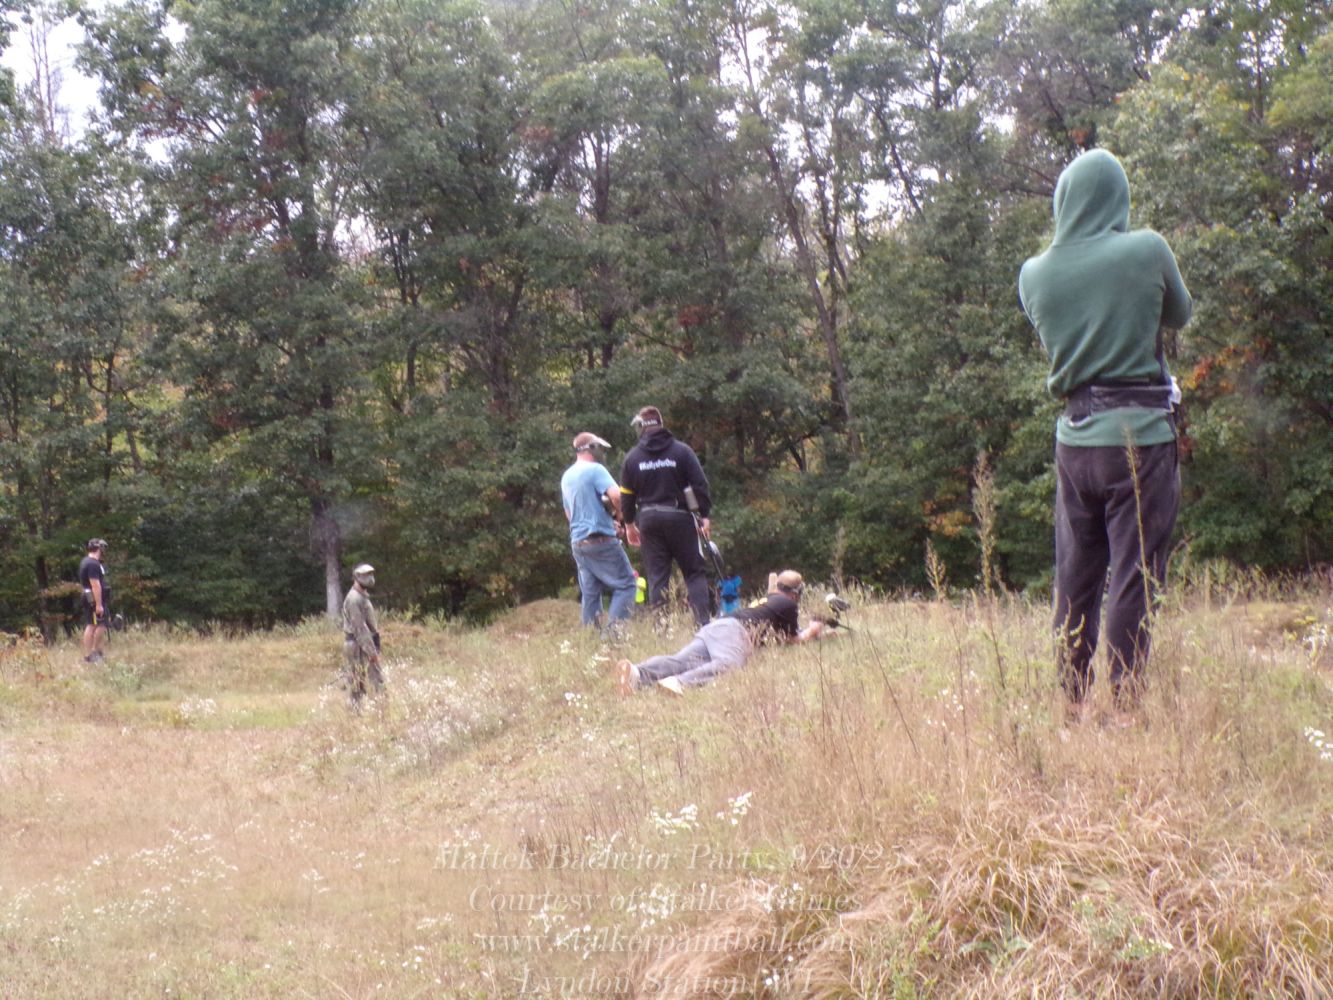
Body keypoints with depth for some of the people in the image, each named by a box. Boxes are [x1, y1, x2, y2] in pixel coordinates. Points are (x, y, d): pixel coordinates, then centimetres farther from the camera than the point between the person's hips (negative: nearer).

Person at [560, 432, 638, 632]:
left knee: (589, 593, 10)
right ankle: (614, 629, -16)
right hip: (600, 539, -8)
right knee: (625, 583, -4)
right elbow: (616, 495, -24)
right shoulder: (595, 469, -9)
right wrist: (618, 514, -3)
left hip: (578, 541, 8)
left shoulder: (566, 477, 17)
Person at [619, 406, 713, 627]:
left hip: (649, 519, 2)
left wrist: (629, 523, 18)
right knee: (694, 572, 4)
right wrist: (704, 516, 1)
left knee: (656, 576, 6)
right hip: (679, 517, -2)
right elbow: (700, 484, -6)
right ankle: (703, 622, -9)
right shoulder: (682, 451, -3)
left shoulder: (632, 457, 3)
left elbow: (626, 495, 8)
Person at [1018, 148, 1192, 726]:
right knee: (1134, 576, 0)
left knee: (1075, 578, 12)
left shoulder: (1034, 273, 2)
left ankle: (1072, 704, 16)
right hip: (1140, 434, -4)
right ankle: (1125, 705, 0)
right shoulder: (1146, 250, -8)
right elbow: (1180, 314, 8)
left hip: (1074, 436, 4)